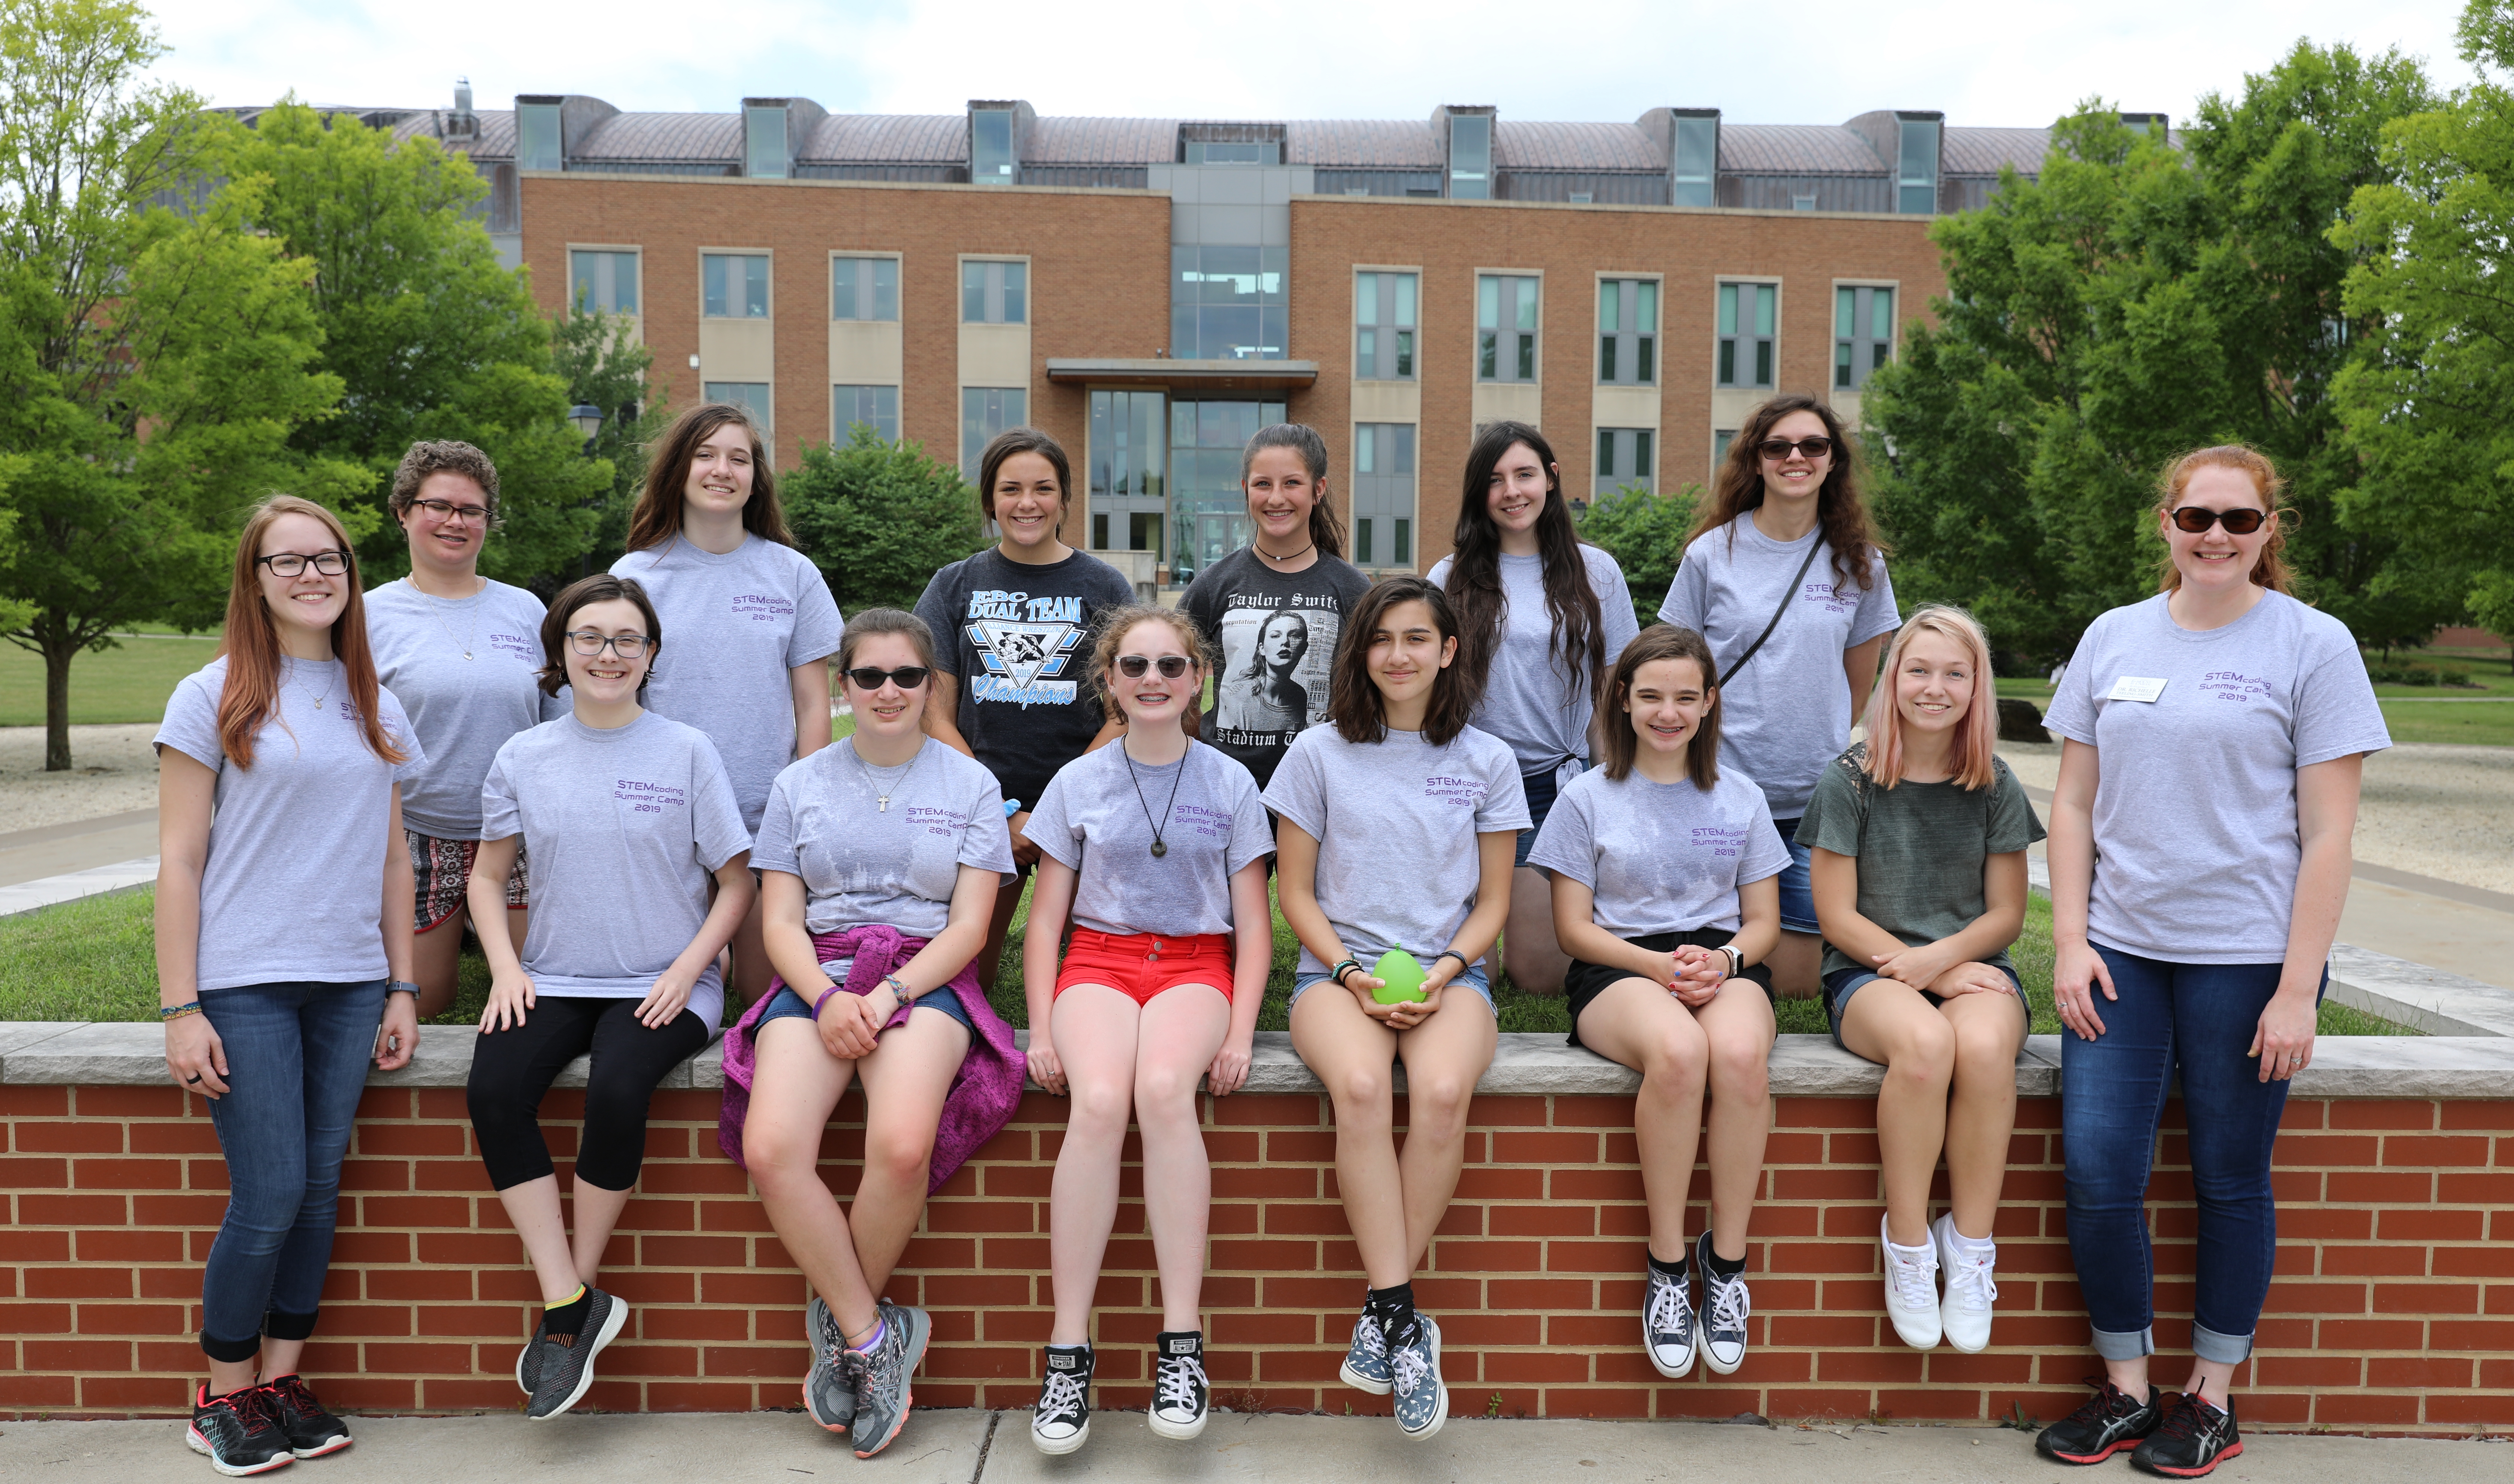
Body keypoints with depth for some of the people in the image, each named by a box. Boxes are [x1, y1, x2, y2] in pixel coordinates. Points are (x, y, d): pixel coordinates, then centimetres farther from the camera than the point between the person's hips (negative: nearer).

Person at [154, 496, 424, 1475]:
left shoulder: (375, 707, 11)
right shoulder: (213, 698, -2)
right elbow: (179, 862, -4)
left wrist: (401, 989, 9)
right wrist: (181, 1008, -8)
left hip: (350, 987, 4)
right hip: (245, 985, -4)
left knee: (320, 1189, 7)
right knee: (268, 1200, -4)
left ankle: (283, 1380, 22)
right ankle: (223, 1399, 16)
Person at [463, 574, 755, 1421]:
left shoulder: (686, 753, 0)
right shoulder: (524, 758, 7)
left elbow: (736, 882, 3)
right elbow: (488, 876, 16)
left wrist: (687, 971, -11)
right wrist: (505, 967, -1)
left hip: (661, 985, -3)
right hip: (555, 979, 3)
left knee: (617, 1090, -31)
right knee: (493, 1089, -25)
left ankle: (573, 1298, -9)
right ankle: (571, 1304, -16)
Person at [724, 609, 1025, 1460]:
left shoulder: (970, 784, 11)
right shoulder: (801, 783, 15)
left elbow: (969, 925, 3)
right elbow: (780, 921, 9)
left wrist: (888, 994, -13)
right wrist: (828, 997, -11)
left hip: (926, 976, -2)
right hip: (817, 977, 2)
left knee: (902, 1146, -31)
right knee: (770, 1150, -27)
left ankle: (841, 1323, -4)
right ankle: (875, 1335, -9)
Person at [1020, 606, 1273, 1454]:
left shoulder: (1229, 785, 9)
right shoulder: (1078, 784, 10)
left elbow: (1253, 927, 7)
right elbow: (1045, 920, 10)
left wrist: (1240, 1033, -6)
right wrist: (1042, 1031, -3)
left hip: (1195, 963, 0)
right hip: (1100, 959, 1)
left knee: (1164, 1088, -34)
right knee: (1098, 1101, -32)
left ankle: (1182, 1343, -28)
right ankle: (1069, 1352, -25)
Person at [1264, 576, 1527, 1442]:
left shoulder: (1486, 761, 10)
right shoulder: (1320, 754, 8)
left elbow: (1493, 901, 11)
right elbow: (1296, 891, 8)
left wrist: (1443, 971, -8)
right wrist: (1352, 972, -9)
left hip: (1447, 972, 1)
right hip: (1338, 969, 0)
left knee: (1443, 1091, -33)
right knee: (1360, 1086, -35)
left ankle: (1381, 1324, -19)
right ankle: (1404, 1321, -27)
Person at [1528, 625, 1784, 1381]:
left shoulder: (1740, 797, 15)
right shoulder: (1588, 796, 9)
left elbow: (1763, 922, 14)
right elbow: (1574, 928, 4)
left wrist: (1723, 960, -9)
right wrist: (1658, 967, -12)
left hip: (1722, 963, 2)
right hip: (1618, 968, -2)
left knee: (1739, 1053, -36)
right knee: (1678, 1051, -38)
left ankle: (1725, 1258, -19)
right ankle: (1666, 1263, -21)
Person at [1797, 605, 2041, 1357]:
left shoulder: (1995, 788, 7)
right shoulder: (1849, 782, 0)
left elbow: (2006, 913, 6)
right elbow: (1838, 916, -1)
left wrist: (1941, 958, -13)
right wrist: (1915, 970, -12)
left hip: (1972, 965, 2)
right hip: (1867, 970, -2)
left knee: (1984, 1045, -35)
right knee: (1924, 1042, -37)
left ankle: (1971, 1246, -18)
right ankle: (1908, 1244, -19)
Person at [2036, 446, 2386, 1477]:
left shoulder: (2312, 645, -2)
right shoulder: (2113, 638, 8)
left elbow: (2328, 833, -5)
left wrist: (2297, 989, -10)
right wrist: (2070, 943, 1)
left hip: (2246, 957, -3)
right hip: (2121, 949, 3)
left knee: (2230, 1179, 7)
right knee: (2097, 1175, -1)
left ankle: (2211, 1395, 24)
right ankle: (2125, 1390, 17)